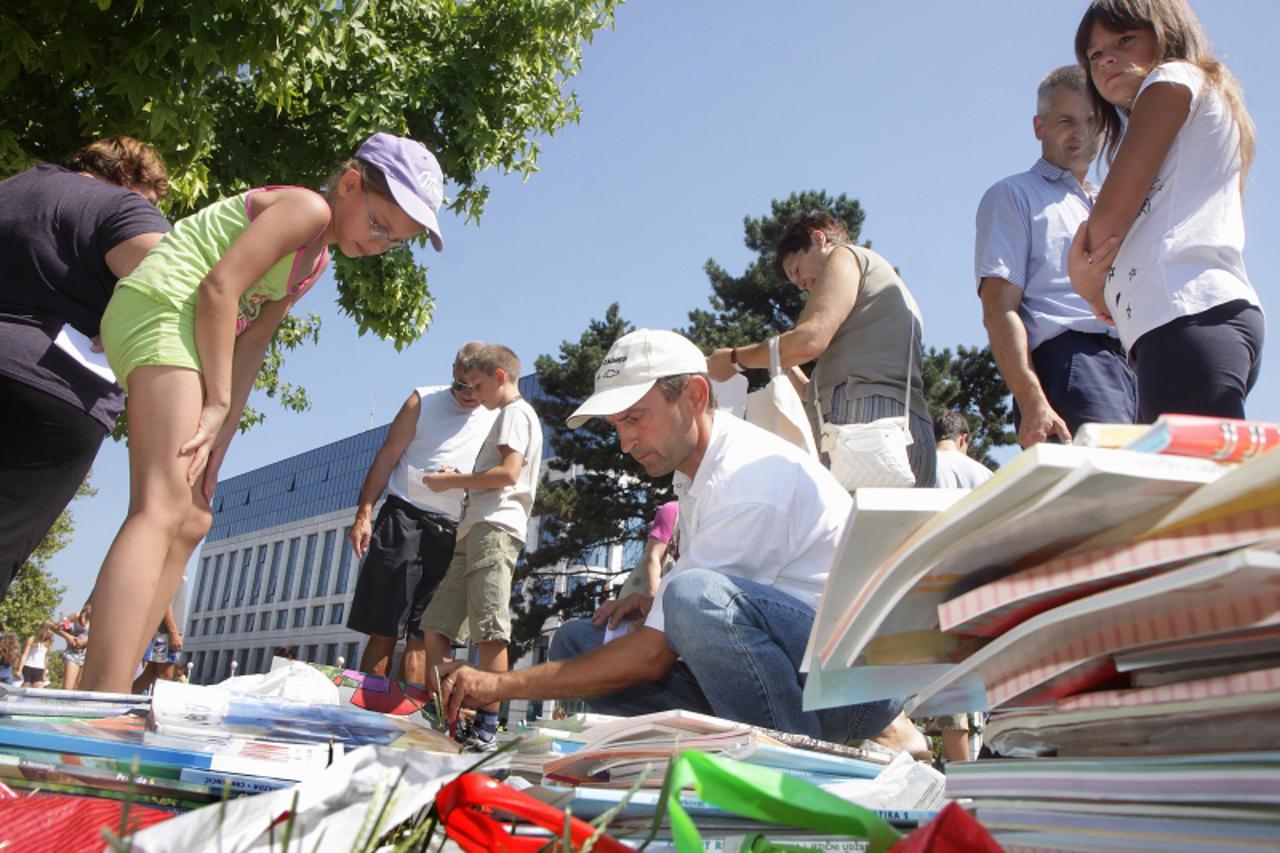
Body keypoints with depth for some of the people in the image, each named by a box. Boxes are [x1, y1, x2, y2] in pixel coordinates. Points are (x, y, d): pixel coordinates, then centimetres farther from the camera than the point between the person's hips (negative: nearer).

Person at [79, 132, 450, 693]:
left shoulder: (315, 261, 21)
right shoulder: (308, 208, -7)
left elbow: (253, 342, 13)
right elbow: (219, 286, -17)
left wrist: (222, 431, 3)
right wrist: (218, 405, -16)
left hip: (182, 332, 10)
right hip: (163, 308, -10)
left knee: (191, 522, 6)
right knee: (164, 510, -21)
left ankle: (103, 699, 6)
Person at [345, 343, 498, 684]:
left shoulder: (499, 419, 10)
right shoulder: (424, 402, 4)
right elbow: (387, 457, 2)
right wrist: (364, 515, -6)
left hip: (454, 533, 2)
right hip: (406, 518, -2)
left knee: (422, 636, 3)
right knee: (384, 629, -3)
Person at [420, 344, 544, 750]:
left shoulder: (515, 412, 1)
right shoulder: (510, 415, 31)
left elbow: (508, 473, -14)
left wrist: (453, 480, -5)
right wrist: (460, 482, 17)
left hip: (494, 528, -11)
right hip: (475, 530, 11)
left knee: (489, 630, -14)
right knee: (436, 625, 7)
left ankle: (487, 726, -14)